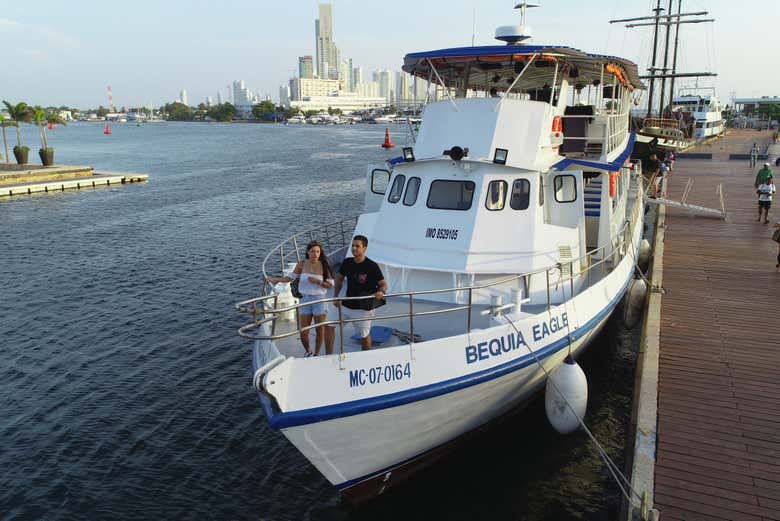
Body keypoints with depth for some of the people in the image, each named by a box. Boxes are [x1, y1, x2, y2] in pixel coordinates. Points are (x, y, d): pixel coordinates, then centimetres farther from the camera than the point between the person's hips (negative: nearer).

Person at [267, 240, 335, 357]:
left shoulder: (324, 266, -8)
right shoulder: (302, 264, -4)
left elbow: (330, 284, -5)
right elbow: (291, 278, 7)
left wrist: (318, 281, -21)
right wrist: (274, 279, -4)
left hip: (319, 299, -1)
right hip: (305, 300, 2)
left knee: (320, 330, 8)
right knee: (303, 332, 3)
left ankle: (316, 354, 29)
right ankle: (308, 352, 32)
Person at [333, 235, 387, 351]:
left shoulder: (372, 266, -15)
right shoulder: (347, 263, 0)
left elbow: (383, 284, -8)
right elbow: (339, 279, 16)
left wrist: (380, 291, -31)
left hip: (364, 308, -5)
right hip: (347, 305, 5)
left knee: (364, 336, 5)